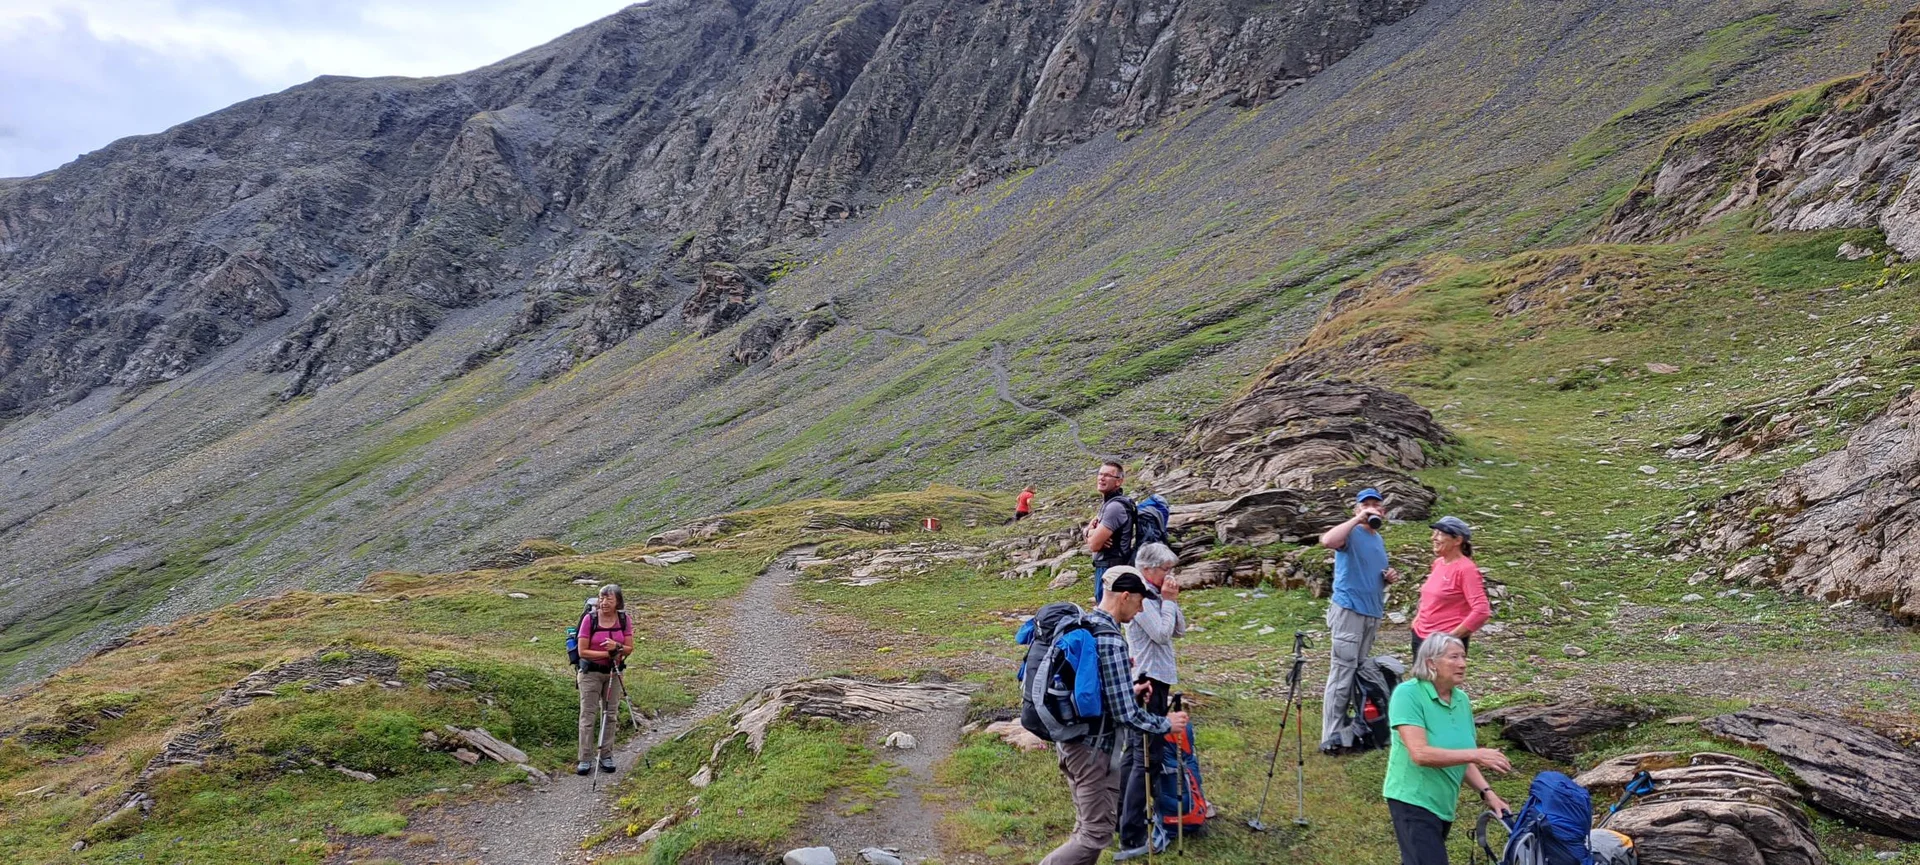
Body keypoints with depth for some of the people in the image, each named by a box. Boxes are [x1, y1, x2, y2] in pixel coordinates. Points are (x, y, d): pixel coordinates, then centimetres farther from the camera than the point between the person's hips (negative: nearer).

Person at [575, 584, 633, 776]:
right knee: (588, 715, -1)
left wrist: (617, 647, -24)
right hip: (591, 672, -3)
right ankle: (585, 760, 5)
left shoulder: (623, 619, -6)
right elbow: (582, 652, -16)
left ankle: (606, 756, 19)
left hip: (613, 672, 3)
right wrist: (607, 653, -23)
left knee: (611, 715, 9)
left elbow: (629, 649, -3)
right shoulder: (590, 619, -15)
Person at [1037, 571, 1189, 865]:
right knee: (1097, 834, -2)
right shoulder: (1110, 641, -23)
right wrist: (1166, 723, -6)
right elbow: (1126, 716, -22)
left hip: (1070, 739, 10)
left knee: (1087, 827, 18)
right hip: (1092, 747, -10)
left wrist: (1128, 691, 20)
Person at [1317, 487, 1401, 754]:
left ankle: (1346, 728, 19)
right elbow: (1327, 541, -32)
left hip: (1372, 612, 9)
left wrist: (1389, 577, 8)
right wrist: (1358, 519, -27)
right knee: (1342, 673, -10)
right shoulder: (1351, 533, -8)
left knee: (1360, 672, 11)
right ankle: (1330, 738, -10)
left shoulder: (1378, 539, 18)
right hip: (1349, 610, -9)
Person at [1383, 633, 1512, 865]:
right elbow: (1420, 754, -27)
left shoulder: (1461, 699, 3)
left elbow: (1461, 758, 10)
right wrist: (1475, 754, -27)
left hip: (1444, 803, 7)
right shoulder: (1408, 694, -18)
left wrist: (1486, 792, -4)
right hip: (1414, 800, -7)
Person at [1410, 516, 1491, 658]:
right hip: (1420, 636, 8)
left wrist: (1452, 637, -18)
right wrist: (1418, 619, 11)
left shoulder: (1466, 569, -14)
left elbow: (1481, 610, -20)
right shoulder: (1438, 563, 10)